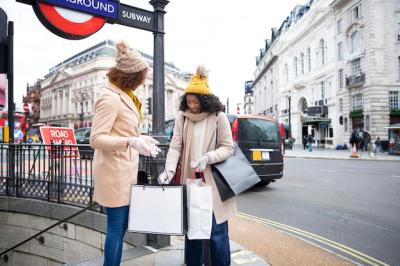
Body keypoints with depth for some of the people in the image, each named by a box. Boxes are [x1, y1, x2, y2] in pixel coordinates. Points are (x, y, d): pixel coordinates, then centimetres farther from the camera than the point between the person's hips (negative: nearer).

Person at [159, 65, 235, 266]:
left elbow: (228, 147, -3)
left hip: (213, 181, -2)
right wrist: (169, 169, -18)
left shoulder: (218, 117, -4)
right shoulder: (182, 117, 3)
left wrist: (207, 158, -19)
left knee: (217, 231, 4)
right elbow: (175, 146, -2)